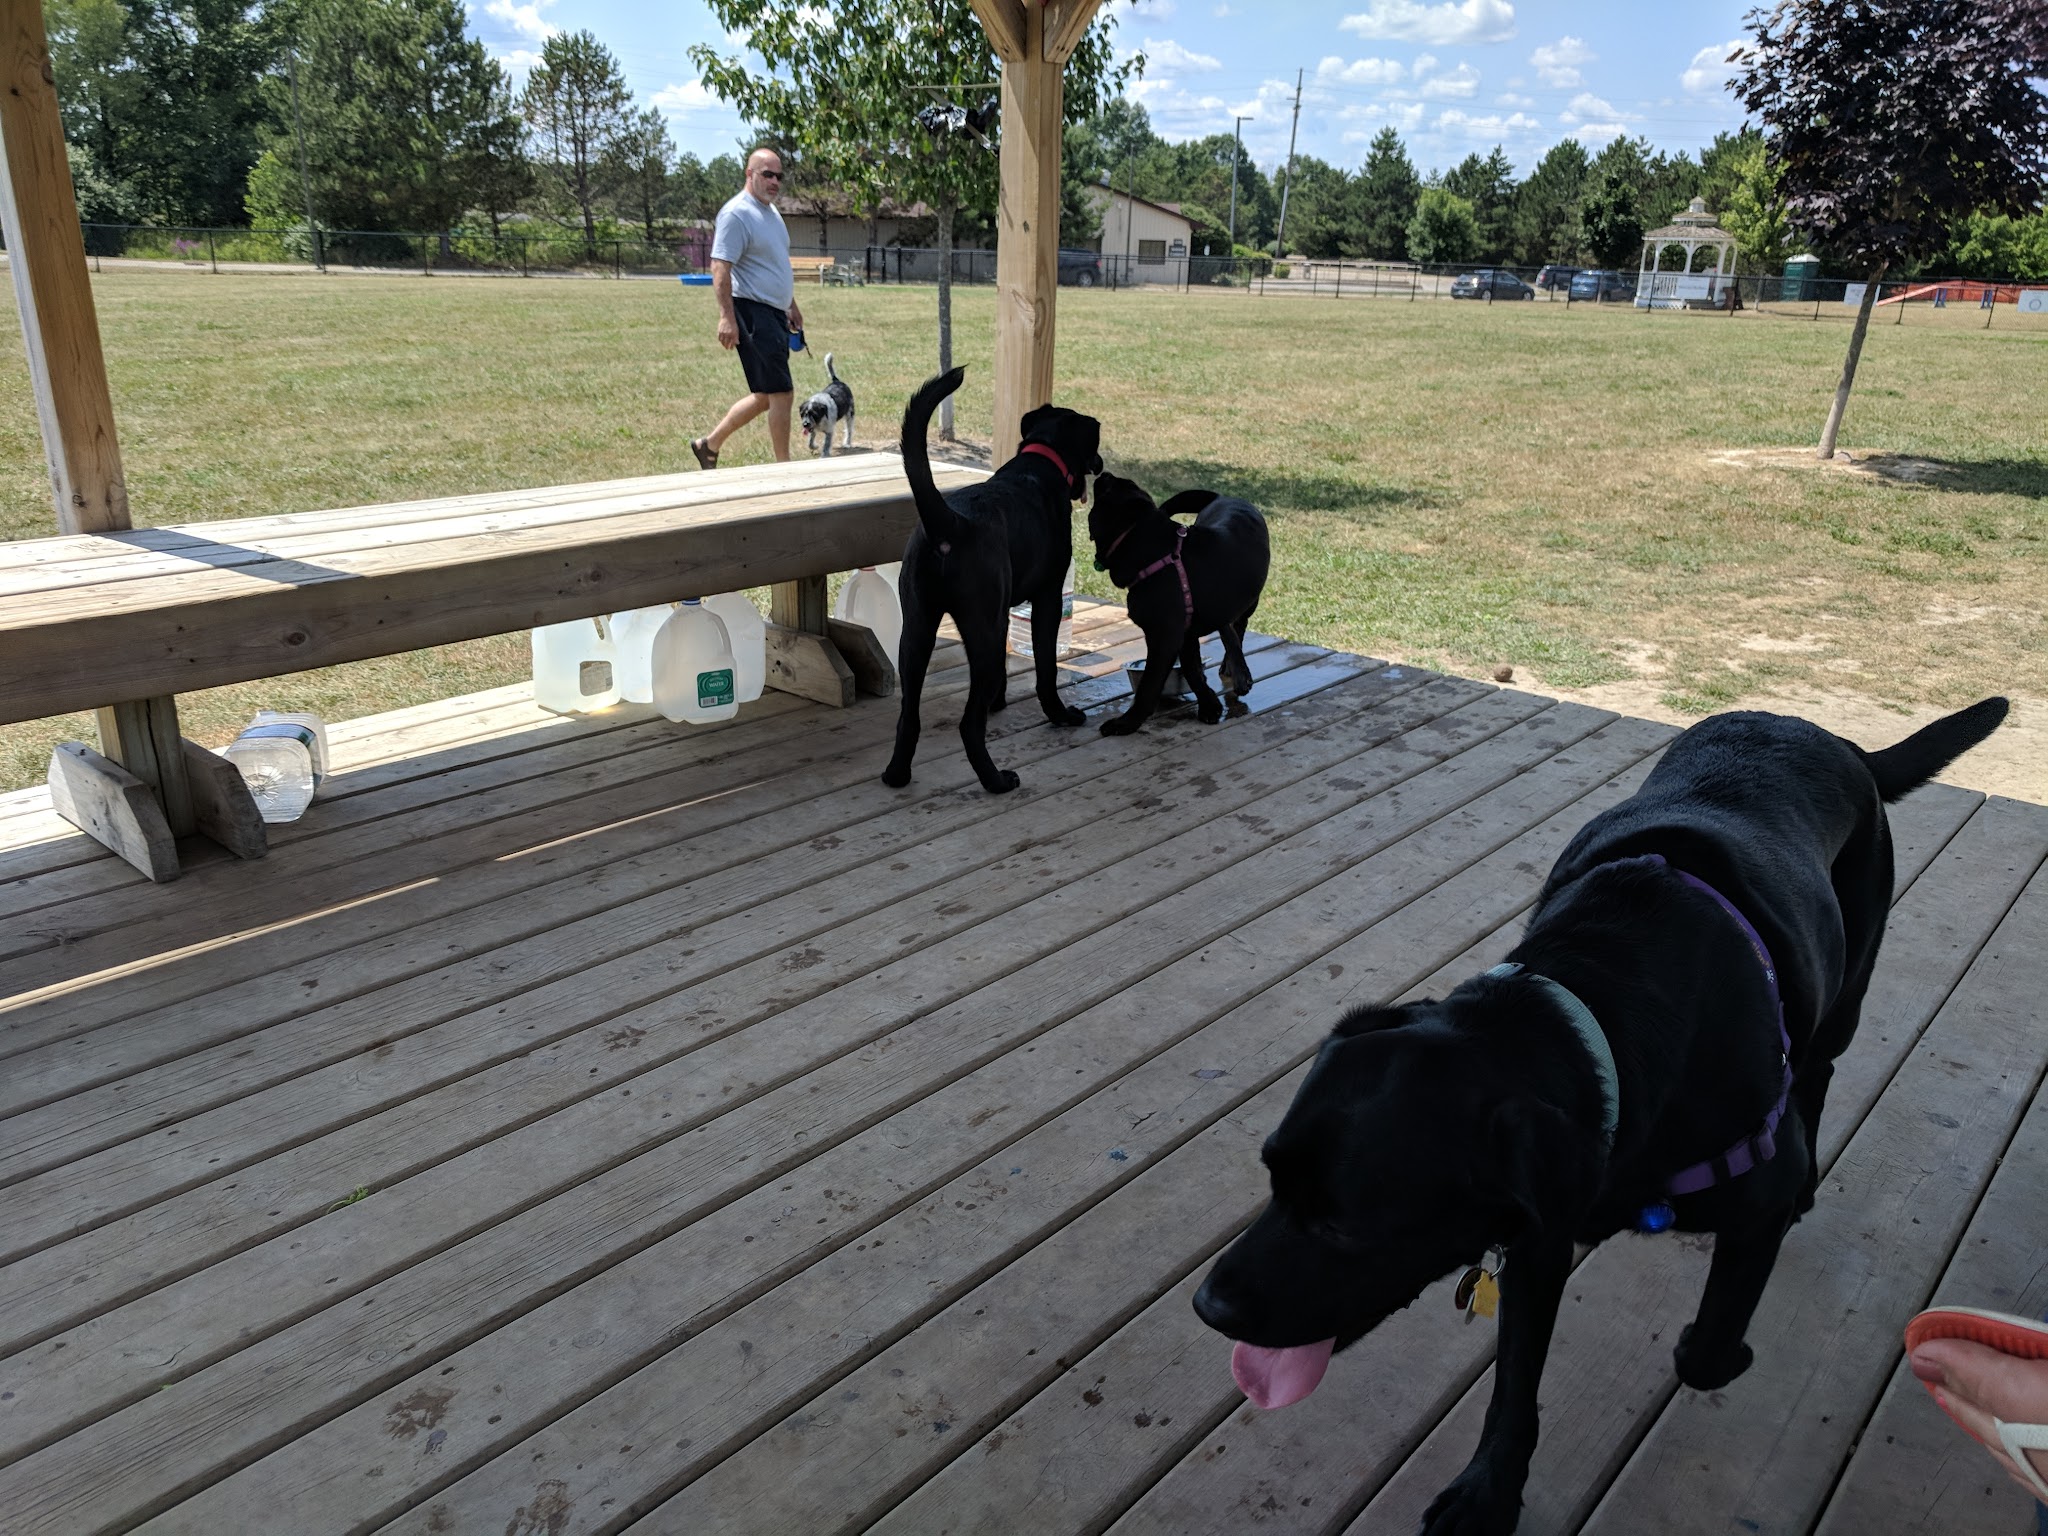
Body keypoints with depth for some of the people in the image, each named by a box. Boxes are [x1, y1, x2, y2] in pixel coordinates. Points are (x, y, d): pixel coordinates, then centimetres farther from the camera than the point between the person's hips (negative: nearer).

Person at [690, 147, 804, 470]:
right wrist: (726, 316, -25)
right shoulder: (737, 214, -12)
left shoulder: (771, 211, 18)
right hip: (753, 313, -10)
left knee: (764, 396, 13)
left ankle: (709, 444, 25)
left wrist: (792, 306, 29)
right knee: (781, 393, -10)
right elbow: (720, 267, -18)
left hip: (774, 313, 10)